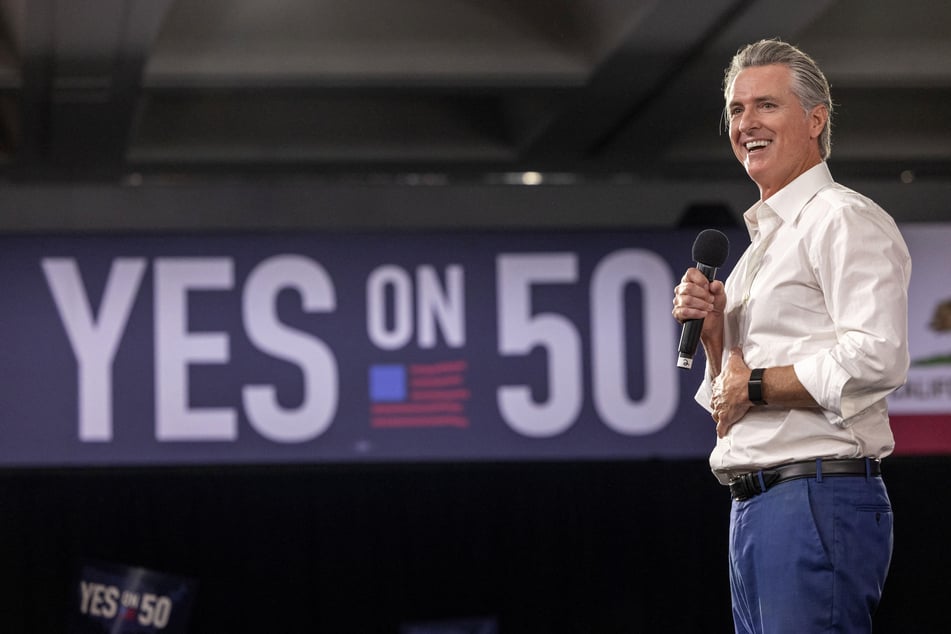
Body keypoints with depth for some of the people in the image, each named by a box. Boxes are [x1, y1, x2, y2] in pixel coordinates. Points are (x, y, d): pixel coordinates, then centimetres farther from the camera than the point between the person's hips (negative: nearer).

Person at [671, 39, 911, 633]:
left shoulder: (844, 218, -7)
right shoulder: (765, 239, 23)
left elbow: (877, 358, -22)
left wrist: (754, 385, -12)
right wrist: (713, 333, 6)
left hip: (818, 500, -10)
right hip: (752, 509, 10)